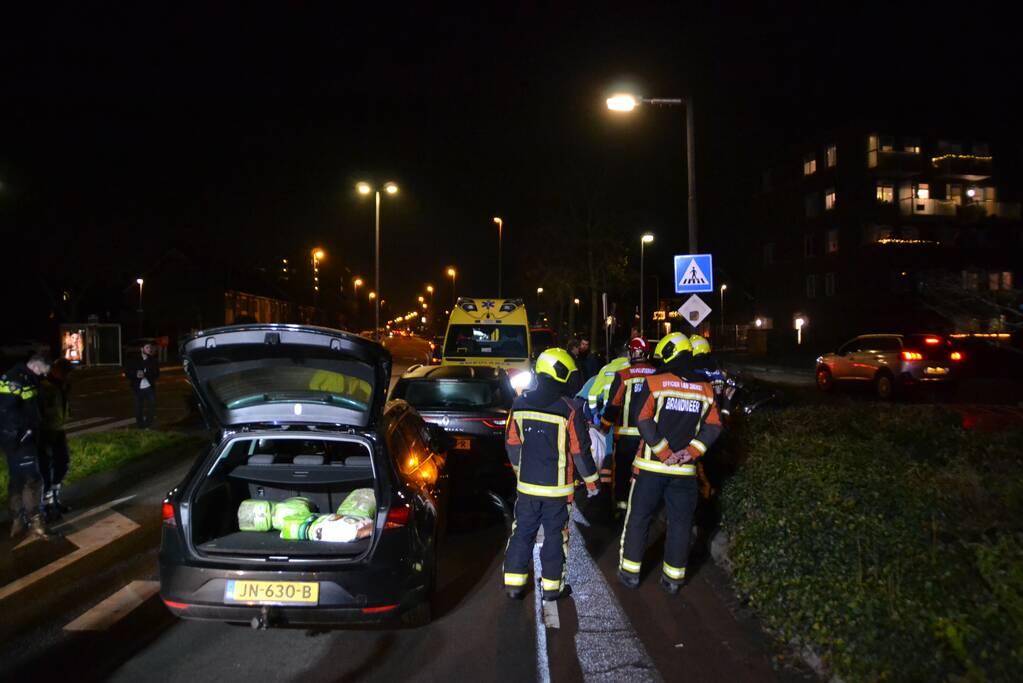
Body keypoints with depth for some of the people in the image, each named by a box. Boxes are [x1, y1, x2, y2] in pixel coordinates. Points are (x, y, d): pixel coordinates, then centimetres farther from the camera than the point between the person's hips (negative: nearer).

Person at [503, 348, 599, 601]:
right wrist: (591, 481, 3)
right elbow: (580, 451, -10)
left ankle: (514, 583, 18)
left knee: (522, 532, 14)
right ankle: (551, 585, 19)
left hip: (527, 485, 4)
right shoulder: (569, 409, -15)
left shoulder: (520, 404, -1)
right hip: (557, 488, -4)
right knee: (555, 535, 10)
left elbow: (512, 443, 7)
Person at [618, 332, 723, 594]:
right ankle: (673, 577, 20)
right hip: (685, 470, 3)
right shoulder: (705, 389, 3)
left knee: (638, 518, 11)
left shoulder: (654, 382, -8)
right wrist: (690, 451, -8)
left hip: (651, 466, -2)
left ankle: (630, 572, 19)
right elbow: (713, 427, -2)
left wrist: (665, 453, -12)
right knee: (680, 522, 13)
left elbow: (644, 422, -15)